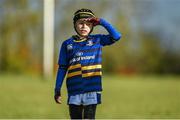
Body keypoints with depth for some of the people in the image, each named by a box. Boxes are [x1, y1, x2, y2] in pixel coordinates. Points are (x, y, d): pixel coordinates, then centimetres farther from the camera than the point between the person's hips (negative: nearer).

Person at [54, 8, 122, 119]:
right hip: (74, 89, 1)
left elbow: (116, 36, -4)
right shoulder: (67, 44, 10)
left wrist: (101, 22, -3)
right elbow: (62, 68, 11)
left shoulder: (97, 40, 8)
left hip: (92, 89, -1)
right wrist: (58, 89, 6)